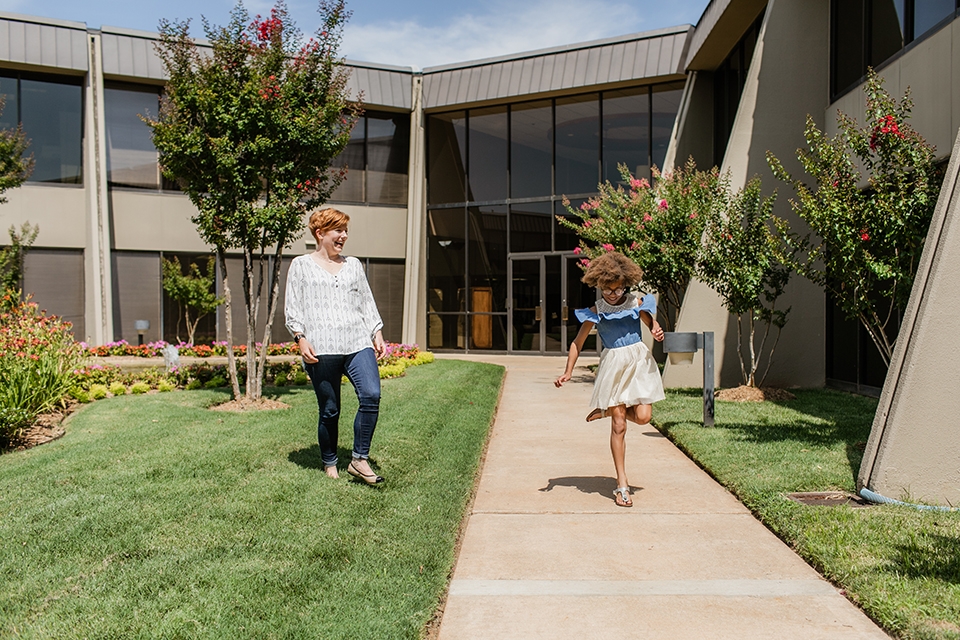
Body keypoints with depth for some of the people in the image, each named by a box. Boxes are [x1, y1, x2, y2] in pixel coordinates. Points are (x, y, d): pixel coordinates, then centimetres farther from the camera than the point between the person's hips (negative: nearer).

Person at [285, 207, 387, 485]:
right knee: (329, 411, 1)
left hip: (358, 343, 3)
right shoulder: (301, 265, 10)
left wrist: (377, 334, 12)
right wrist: (301, 338, -7)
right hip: (321, 349, -3)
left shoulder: (353, 265, 21)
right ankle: (330, 464, 20)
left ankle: (359, 460, -5)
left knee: (371, 396, -16)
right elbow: (292, 309, 5)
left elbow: (367, 303, 22)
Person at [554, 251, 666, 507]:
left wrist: (657, 332, -8)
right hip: (613, 364, -2)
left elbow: (652, 323, 16)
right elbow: (578, 341, 5)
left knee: (643, 416, -13)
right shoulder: (595, 311, 0)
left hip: (639, 360, 2)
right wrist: (568, 371, -1)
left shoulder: (636, 303, 4)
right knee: (619, 425, -2)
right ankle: (622, 485, 7)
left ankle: (607, 410, 22)